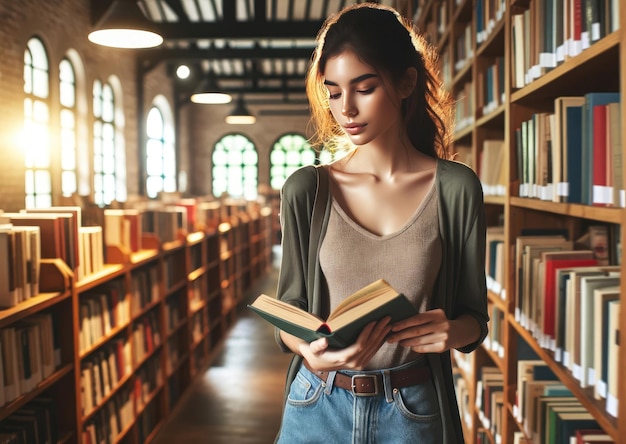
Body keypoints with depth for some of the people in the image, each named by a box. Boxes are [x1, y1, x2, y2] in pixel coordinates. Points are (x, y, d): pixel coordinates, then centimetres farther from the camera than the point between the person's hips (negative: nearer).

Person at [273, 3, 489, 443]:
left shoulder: (456, 188, -7)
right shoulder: (305, 190, -4)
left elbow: (475, 316, 0)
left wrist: (453, 331, -22)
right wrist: (310, 349, -21)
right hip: (318, 405, 1)